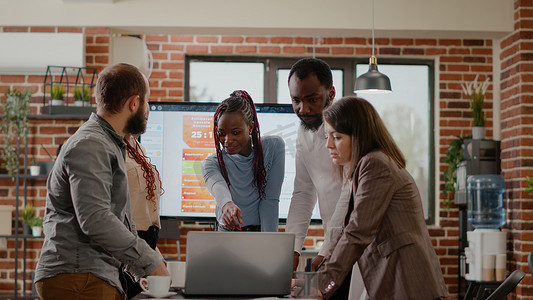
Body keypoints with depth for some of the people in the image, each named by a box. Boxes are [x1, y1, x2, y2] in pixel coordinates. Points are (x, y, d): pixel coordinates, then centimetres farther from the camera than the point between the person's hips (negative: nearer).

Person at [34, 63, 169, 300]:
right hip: (77, 279, -9)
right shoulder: (89, 146, -12)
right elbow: (95, 219, -22)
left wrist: (145, 271, 16)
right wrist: (151, 262, -16)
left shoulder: (111, 146, 21)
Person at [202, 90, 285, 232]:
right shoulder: (211, 164, -4)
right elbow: (217, 186, -27)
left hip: (262, 230, 0)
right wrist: (226, 204, -48)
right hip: (227, 234, 0)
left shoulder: (273, 147, -3)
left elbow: (270, 199, -5)